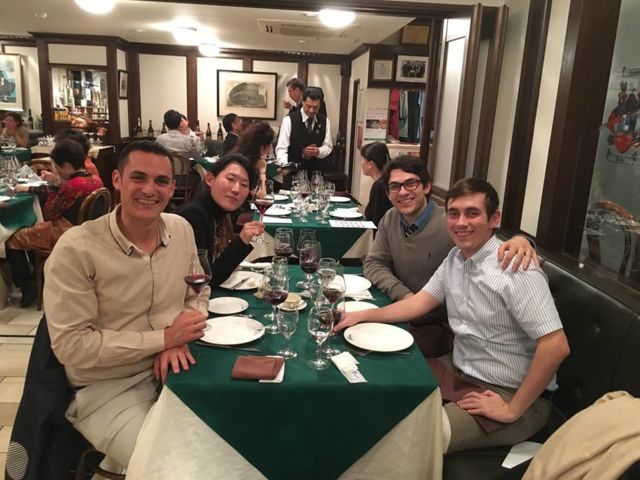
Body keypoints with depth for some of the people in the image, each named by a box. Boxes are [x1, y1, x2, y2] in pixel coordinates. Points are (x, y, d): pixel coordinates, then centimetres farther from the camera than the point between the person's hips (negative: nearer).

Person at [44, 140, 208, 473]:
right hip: (107, 389, -5)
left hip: (173, 368, 5)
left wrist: (179, 341, -11)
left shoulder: (181, 229, -1)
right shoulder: (76, 248, -18)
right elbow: (72, 346, -18)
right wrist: (164, 338, -19)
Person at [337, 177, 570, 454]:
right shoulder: (455, 257, 2)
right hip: (459, 370, 7)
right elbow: (421, 302, 10)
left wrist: (513, 410, -21)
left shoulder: (516, 270, -23)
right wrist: (364, 315, 1)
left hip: (506, 394, -7)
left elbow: (556, 346, -26)